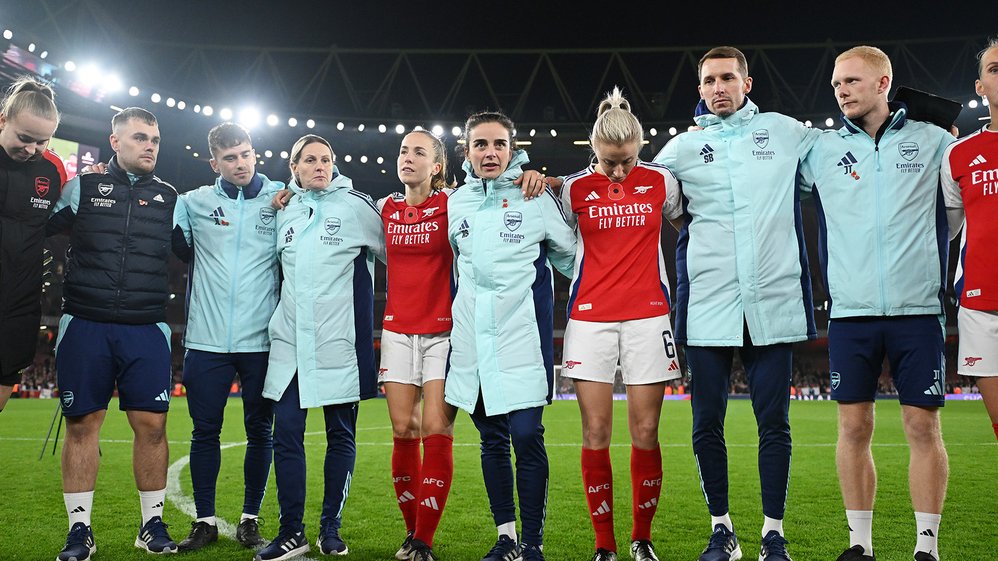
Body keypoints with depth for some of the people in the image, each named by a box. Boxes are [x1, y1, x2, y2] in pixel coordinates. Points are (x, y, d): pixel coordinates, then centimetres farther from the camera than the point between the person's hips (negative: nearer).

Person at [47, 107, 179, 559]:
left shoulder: (170, 199, 12)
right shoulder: (81, 189, 7)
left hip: (146, 331, 1)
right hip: (84, 326, -1)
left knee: (152, 423, -1)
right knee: (82, 424, 2)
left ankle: (153, 524, 13)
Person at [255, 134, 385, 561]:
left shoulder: (355, 205, 0)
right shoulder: (285, 212, 13)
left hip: (339, 343, -3)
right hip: (290, 342, 3)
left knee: (341, 436, 5)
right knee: (286, 433, -2)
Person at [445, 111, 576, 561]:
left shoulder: (536, 196, -1)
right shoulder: (455, 203, 9)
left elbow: (568, 253, 10)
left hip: (522, 337, -4)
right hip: (472, 338, 4)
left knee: (526, 437, -8)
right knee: (492, 439, 10)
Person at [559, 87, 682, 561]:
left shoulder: (661, 181, 3)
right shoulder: (574, 188, 1)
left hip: (647, 316, 0)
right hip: (590, 318, 0)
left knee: (645, 434, 1)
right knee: (596, 434, -1)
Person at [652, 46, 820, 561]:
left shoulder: (786, 132, 10)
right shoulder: (682, 148, 11)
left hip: (772, 302, 0)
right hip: (707, 305, 1)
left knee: (774, 422, 3)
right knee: (707, 424, 4)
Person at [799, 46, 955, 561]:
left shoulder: (932, 142, 7)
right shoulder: (821, 150, 9)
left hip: (918, 310, -1)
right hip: (850, 312, 1)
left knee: (923, 426, 0)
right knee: (853, 427, 3)